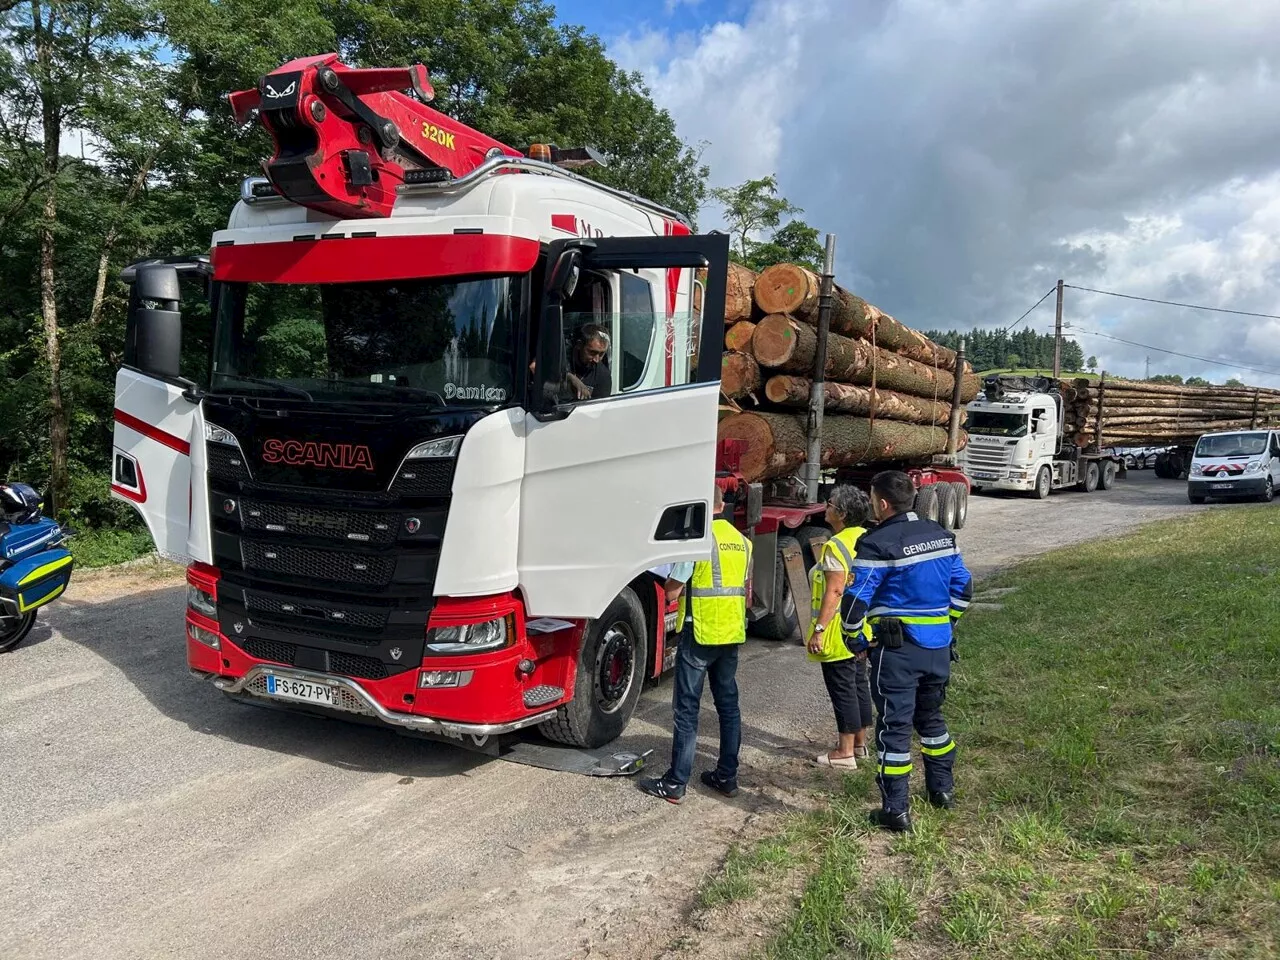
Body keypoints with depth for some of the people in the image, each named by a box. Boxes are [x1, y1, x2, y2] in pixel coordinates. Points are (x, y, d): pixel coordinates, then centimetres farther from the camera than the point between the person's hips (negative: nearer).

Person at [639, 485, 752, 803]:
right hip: (732, 634, 7)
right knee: (728, 704, 14)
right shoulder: (742, 541, 8)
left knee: (686, 708, -1)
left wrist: (669, 582, 9)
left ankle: (675, 783, 3)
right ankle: (727, 776, 21)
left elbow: (672, 591, -11)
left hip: (699, 633, -7)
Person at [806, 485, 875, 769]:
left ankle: (845, 753, 7)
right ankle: (860, 743, 29)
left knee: (842, 689, -1)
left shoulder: (836, 546, -20)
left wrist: (819, 629, -22)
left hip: (839, 631, -9)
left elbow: (834, 591, -25)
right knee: (859, 684, 17)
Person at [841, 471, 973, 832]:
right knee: (931, 717, 24)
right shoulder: (941, 535, 7)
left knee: (894, 726, 1)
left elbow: (855, 601, -18)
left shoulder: (878, 545, -16)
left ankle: (896, 810, 5)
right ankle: (942, 788, 37)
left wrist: (858, 640, -4)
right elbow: (963, 588, 13)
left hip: (897, 649, -7)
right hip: (939, 647, 7)